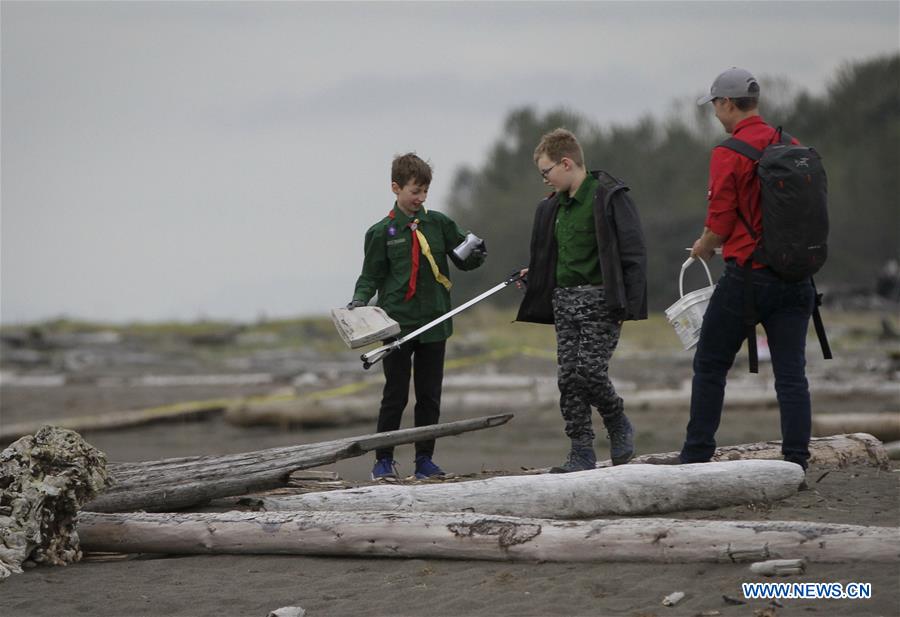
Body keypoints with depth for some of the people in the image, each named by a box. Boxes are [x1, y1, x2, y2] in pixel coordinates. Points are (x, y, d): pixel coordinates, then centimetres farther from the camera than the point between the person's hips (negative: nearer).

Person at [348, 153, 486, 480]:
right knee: (395, 395, 1)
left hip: (434, 321, 3)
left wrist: (477, 256, -12)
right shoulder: (382, 232, -1)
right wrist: (360, 299, -13)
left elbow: (464, 260, 9)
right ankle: (384, 459, 10)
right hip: (397, 324, -3)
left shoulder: (439, 223, 5)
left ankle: (424, 459, 14)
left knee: (430, 395, 7)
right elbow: (372, 275, 4)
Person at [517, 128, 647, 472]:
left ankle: (619, 427, 12)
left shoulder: (609, 197, -8)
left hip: (600, 300, -8)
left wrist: (628, 304, -16)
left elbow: (633, 251, -11)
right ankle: (581, 453, 5)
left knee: (590, 371, -14)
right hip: (564, 299, 8)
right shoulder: (554, 206, 17)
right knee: (568, 377, 1)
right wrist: (534, 274, 13)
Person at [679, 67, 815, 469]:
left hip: (747, 276, -5)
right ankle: (796, 464, 0)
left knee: (710, 367, 9)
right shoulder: (793, 146, 8)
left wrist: (702, 247, 10)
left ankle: (696, 458, 12)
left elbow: (720, 221, -10)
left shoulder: (729, 153, -10)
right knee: (791, 373, 4)